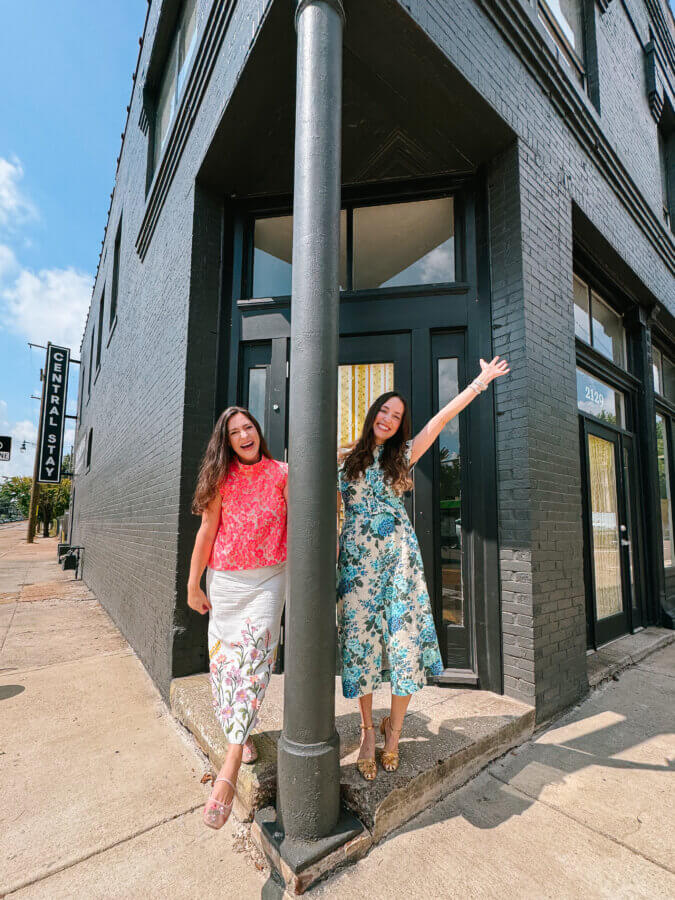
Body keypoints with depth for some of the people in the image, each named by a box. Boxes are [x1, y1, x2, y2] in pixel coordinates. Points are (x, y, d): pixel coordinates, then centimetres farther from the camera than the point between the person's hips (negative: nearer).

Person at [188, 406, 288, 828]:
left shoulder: (281, 473, -1)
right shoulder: (222, 478, 2)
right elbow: (207, 531, 2)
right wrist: (193, 584, 4)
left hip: (268, 578, -2)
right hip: (224, 580, 2)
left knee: (254, 657, -10)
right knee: (225, 658, 7)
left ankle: (229, 770, -5)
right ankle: (242, 734, 31)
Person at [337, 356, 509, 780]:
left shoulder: (403, 455, 9)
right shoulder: (346, 458, 9)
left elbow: (441, 418, 4)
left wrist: (481, 382, 2)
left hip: (398, 556, 0)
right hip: (357, 558, 0)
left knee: (405, 639, -2)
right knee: (361, 640, 3)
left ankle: (393, 730, 19)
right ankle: (368, 730, 23)